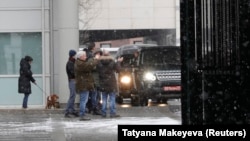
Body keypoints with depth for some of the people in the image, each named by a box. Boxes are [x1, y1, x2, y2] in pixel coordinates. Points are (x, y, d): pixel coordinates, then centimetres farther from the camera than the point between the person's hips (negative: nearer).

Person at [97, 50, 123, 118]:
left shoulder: (99, 63, -6)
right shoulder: (112, 62, -9)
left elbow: (97, 71, 0)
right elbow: (117, 69, -1)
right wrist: (118, 62, 12)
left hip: (103, 84, 2)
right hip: (111, 84, -2)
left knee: (104, 99, 8)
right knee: (112, 99, 2)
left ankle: (104, 113, 7)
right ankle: (112, 113, -1)